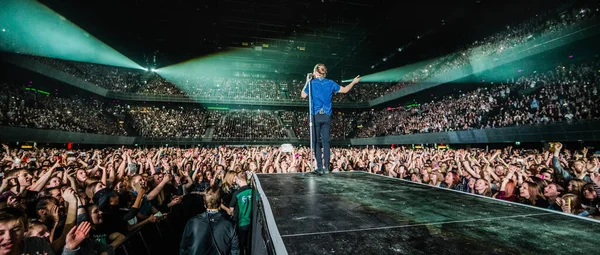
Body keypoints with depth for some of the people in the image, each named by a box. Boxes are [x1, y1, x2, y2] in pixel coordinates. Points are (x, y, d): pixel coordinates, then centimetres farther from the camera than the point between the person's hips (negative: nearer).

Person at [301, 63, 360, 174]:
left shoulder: (312, 82, -2)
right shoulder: (330, 83, 6)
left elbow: (303, 95, 7)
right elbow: (344, 90, 13)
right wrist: (354, 82, 29)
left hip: (316, 115, -3)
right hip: (326, 116, 3)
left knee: (316, 141, 3)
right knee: (326, 141, 8)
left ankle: (320, 167, 0)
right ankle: (326, 167, 8)